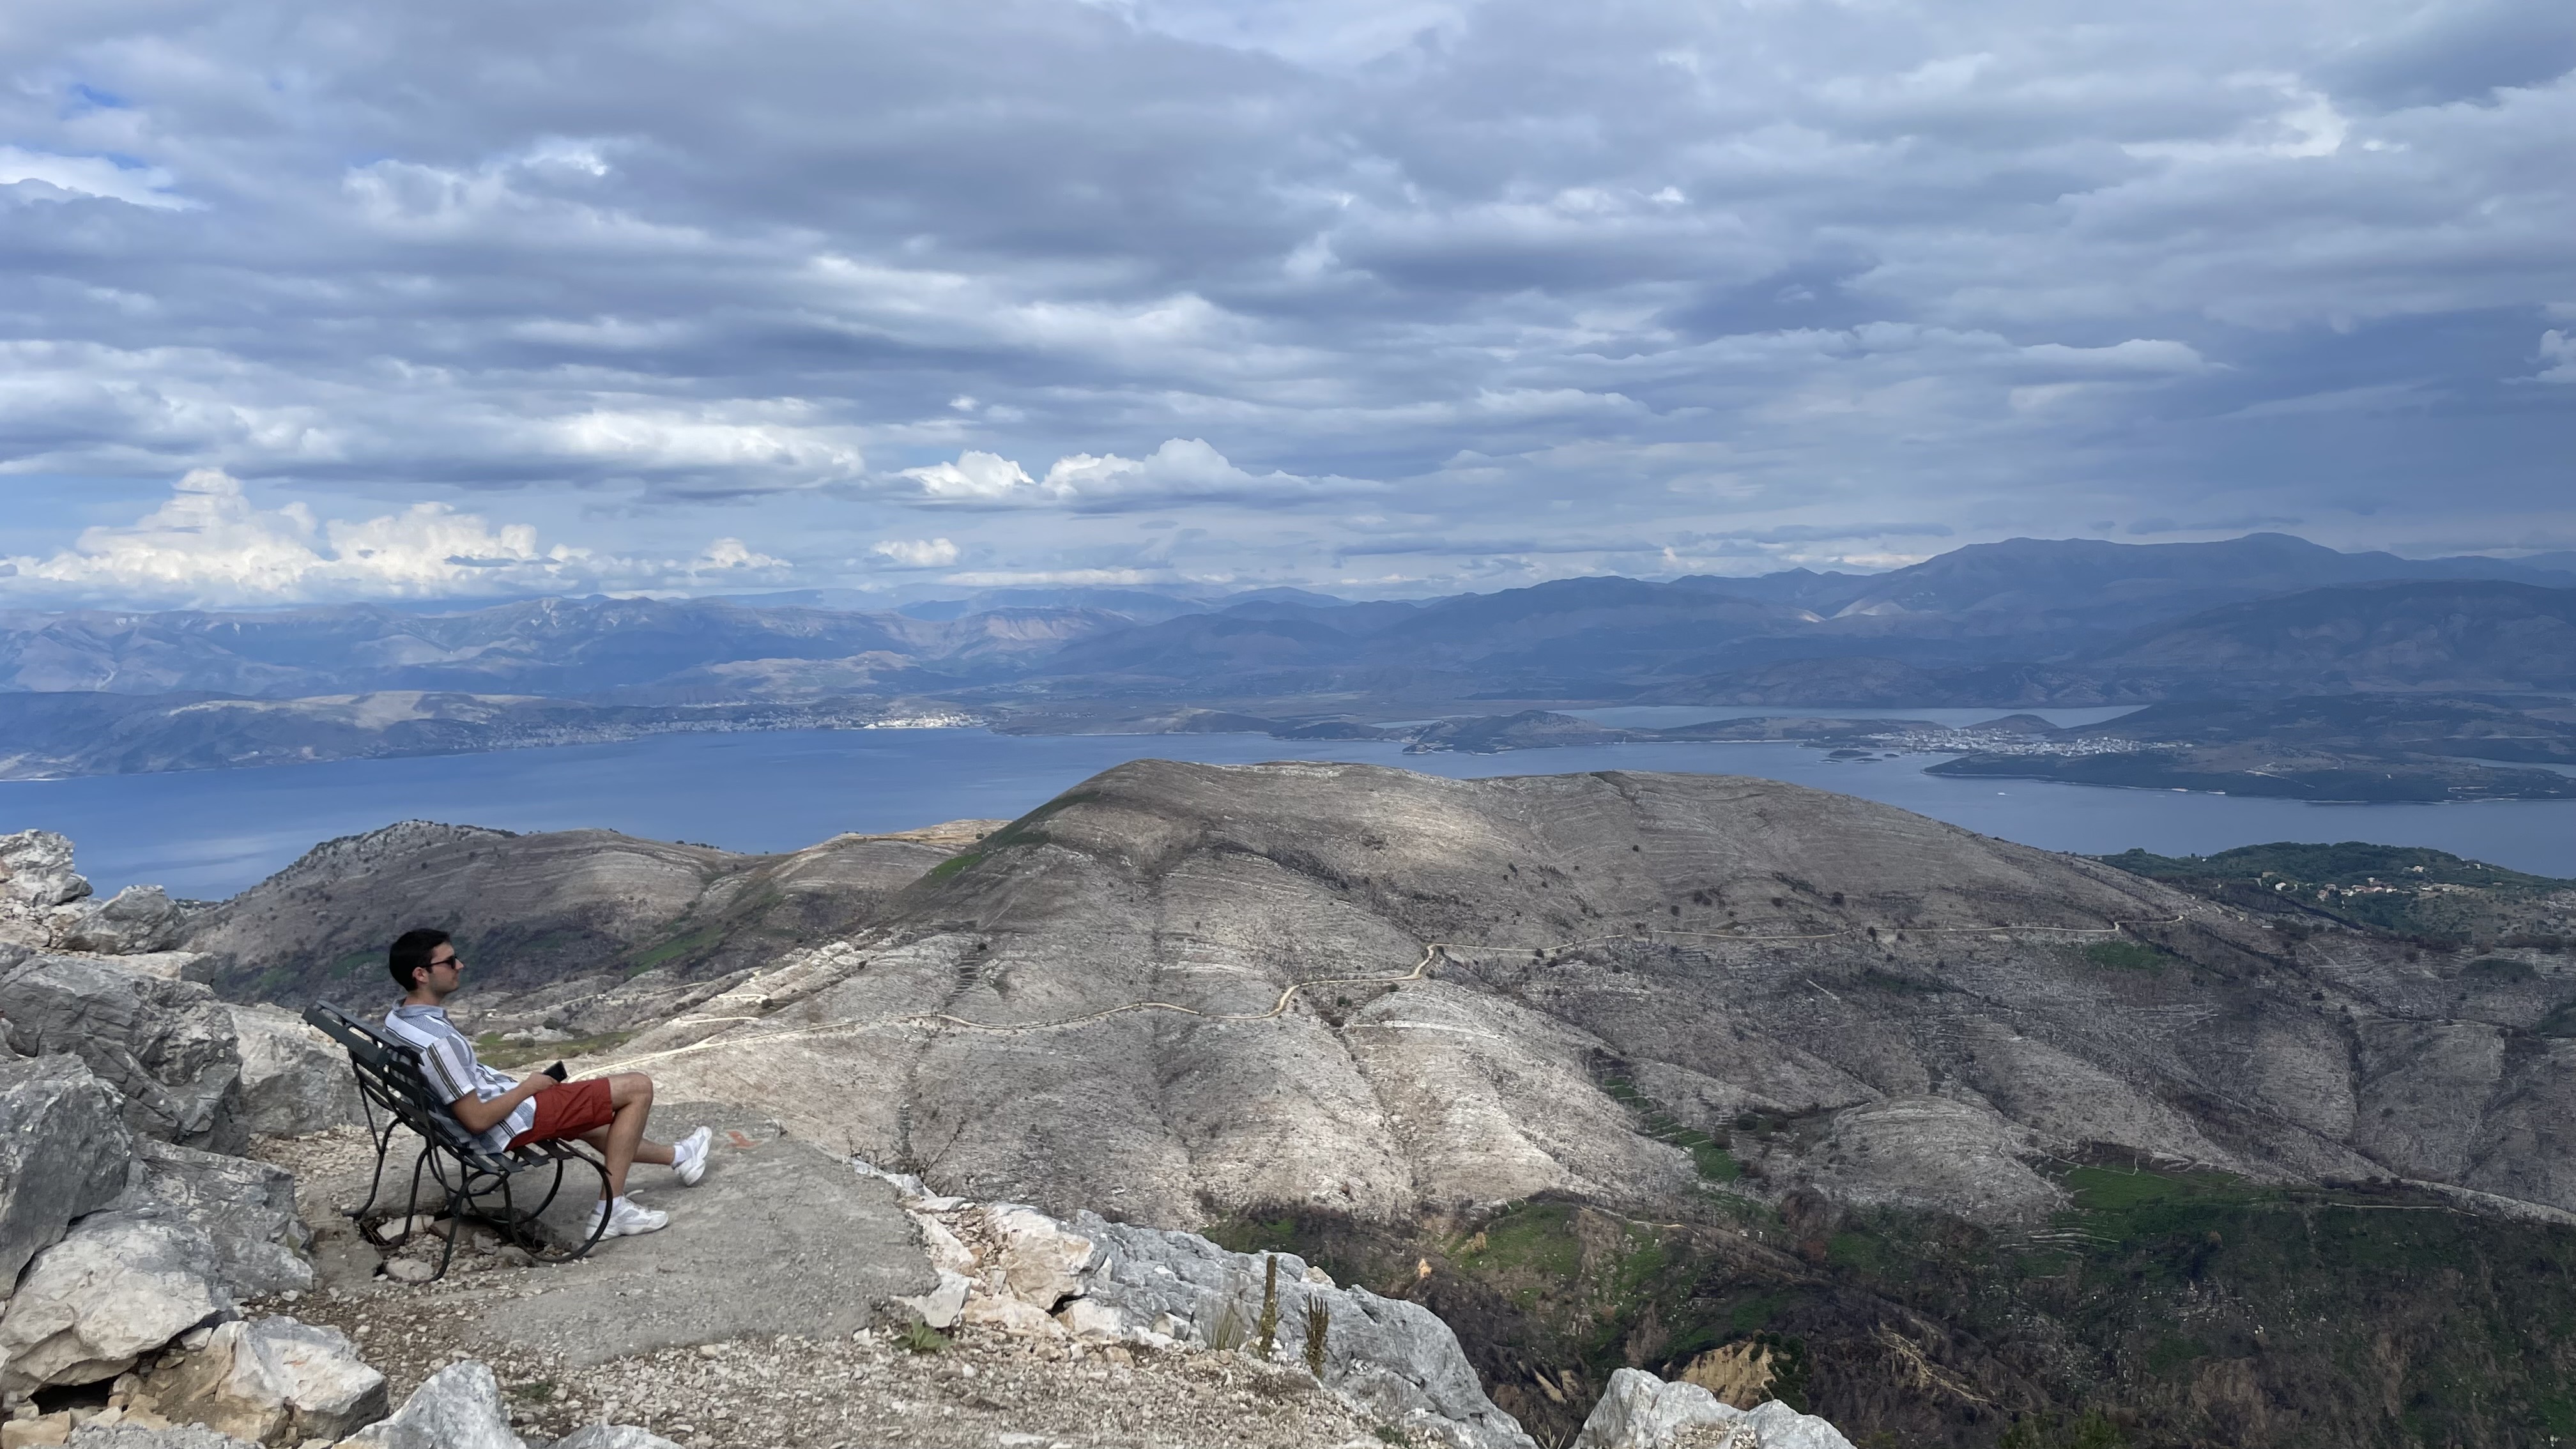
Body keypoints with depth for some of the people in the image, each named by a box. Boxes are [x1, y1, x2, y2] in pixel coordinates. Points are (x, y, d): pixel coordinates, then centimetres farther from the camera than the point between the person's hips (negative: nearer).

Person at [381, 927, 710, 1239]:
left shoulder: (396, 1020, -1)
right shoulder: (437, 1043, -31)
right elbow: (477, 1119, -27)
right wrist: (529, 1087, -12)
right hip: (515, 1124, -10)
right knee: (638, 1087, -4)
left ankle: (676, 1156, 52)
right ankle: (611, 1209, 0)